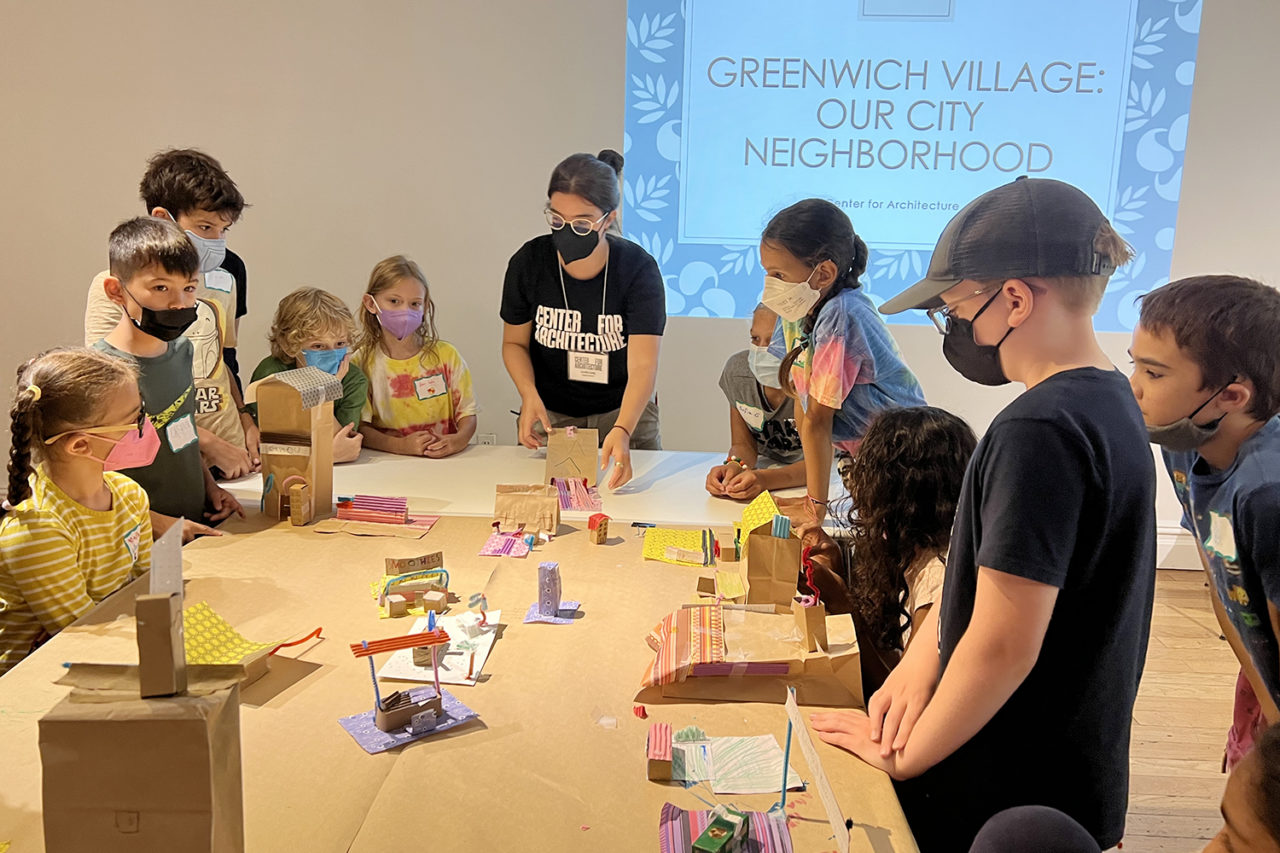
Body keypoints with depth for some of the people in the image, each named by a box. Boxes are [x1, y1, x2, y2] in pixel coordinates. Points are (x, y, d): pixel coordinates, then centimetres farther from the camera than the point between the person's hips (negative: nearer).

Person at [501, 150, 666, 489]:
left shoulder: (638, 268, -21)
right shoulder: (528, 263, -13)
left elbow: (643, 365, -28)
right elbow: (515, 342, 1)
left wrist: (622, 430, -45)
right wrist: (529, 395, -19)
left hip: (625, 411, -1)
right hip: (550, 414, 2)